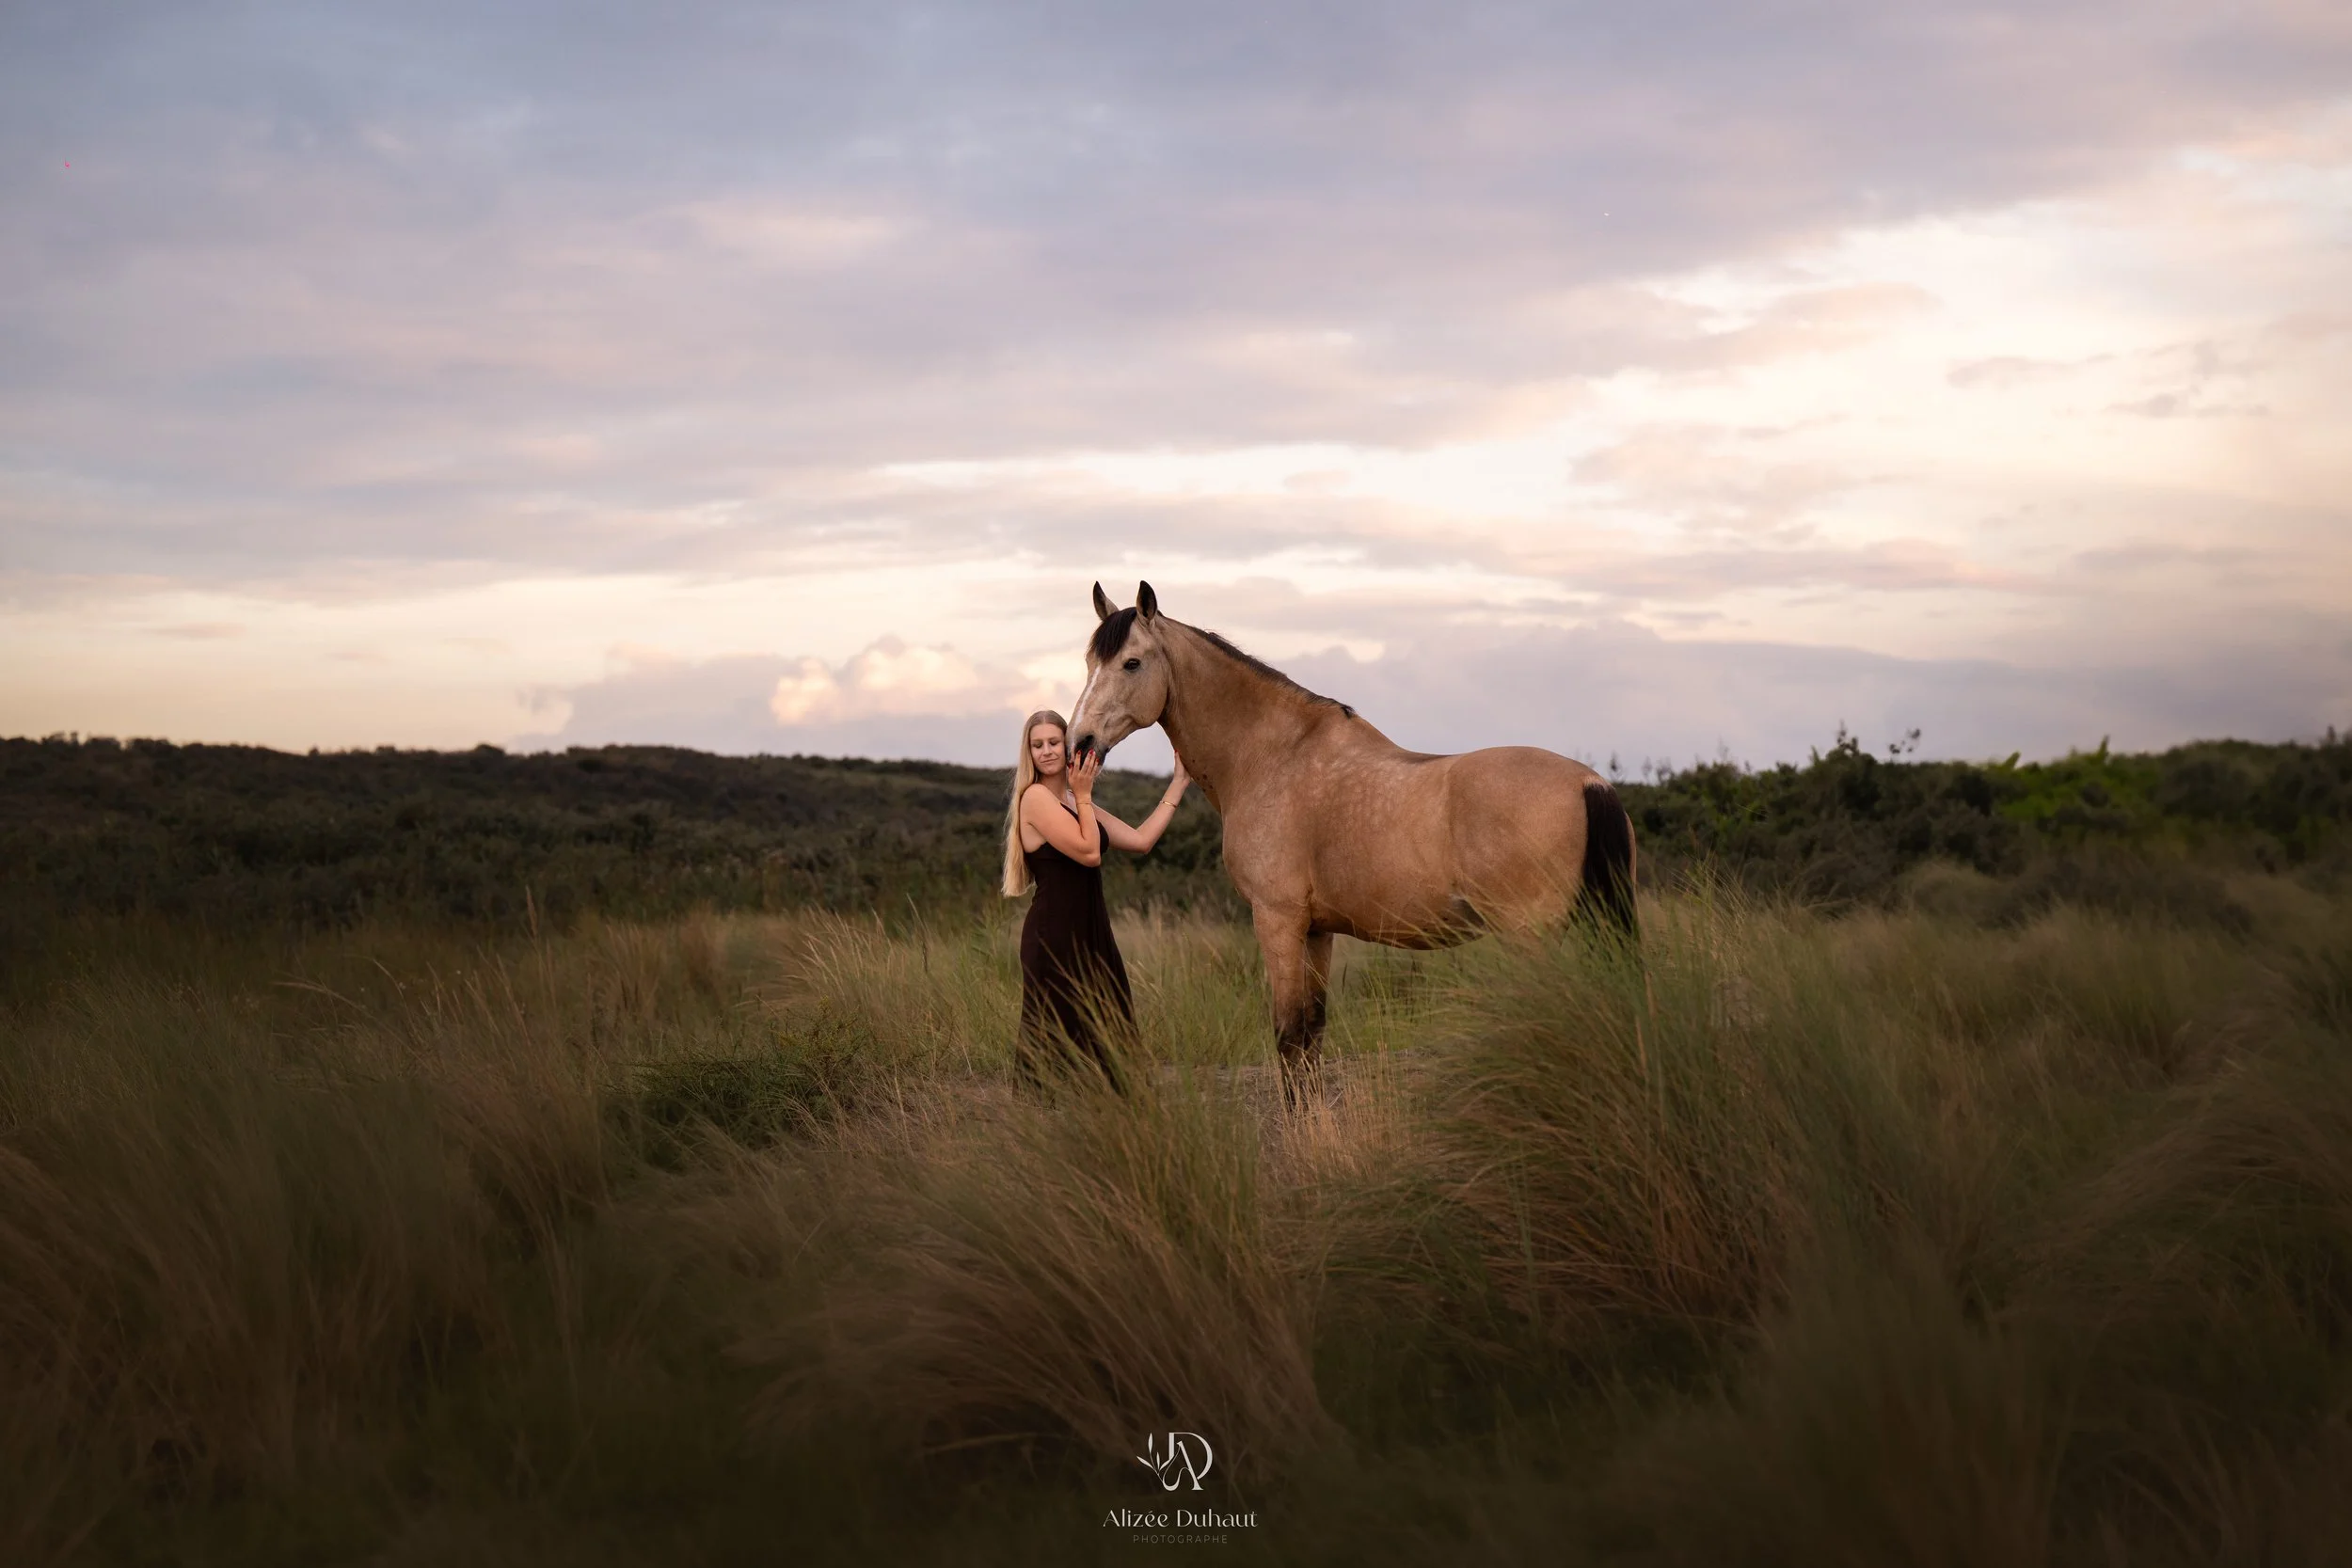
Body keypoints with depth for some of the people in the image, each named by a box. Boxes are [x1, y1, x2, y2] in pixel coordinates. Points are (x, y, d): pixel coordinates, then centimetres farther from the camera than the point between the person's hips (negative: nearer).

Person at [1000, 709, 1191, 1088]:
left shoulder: (1075, 803, 15)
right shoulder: (1035, 797, -12)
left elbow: (1140, 840, 12)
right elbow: (1089, 852, -18)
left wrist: (1179, 783, 15)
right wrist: (1084, 795, -10)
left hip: (1090, 934, 9)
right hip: (1054, 939, -9)